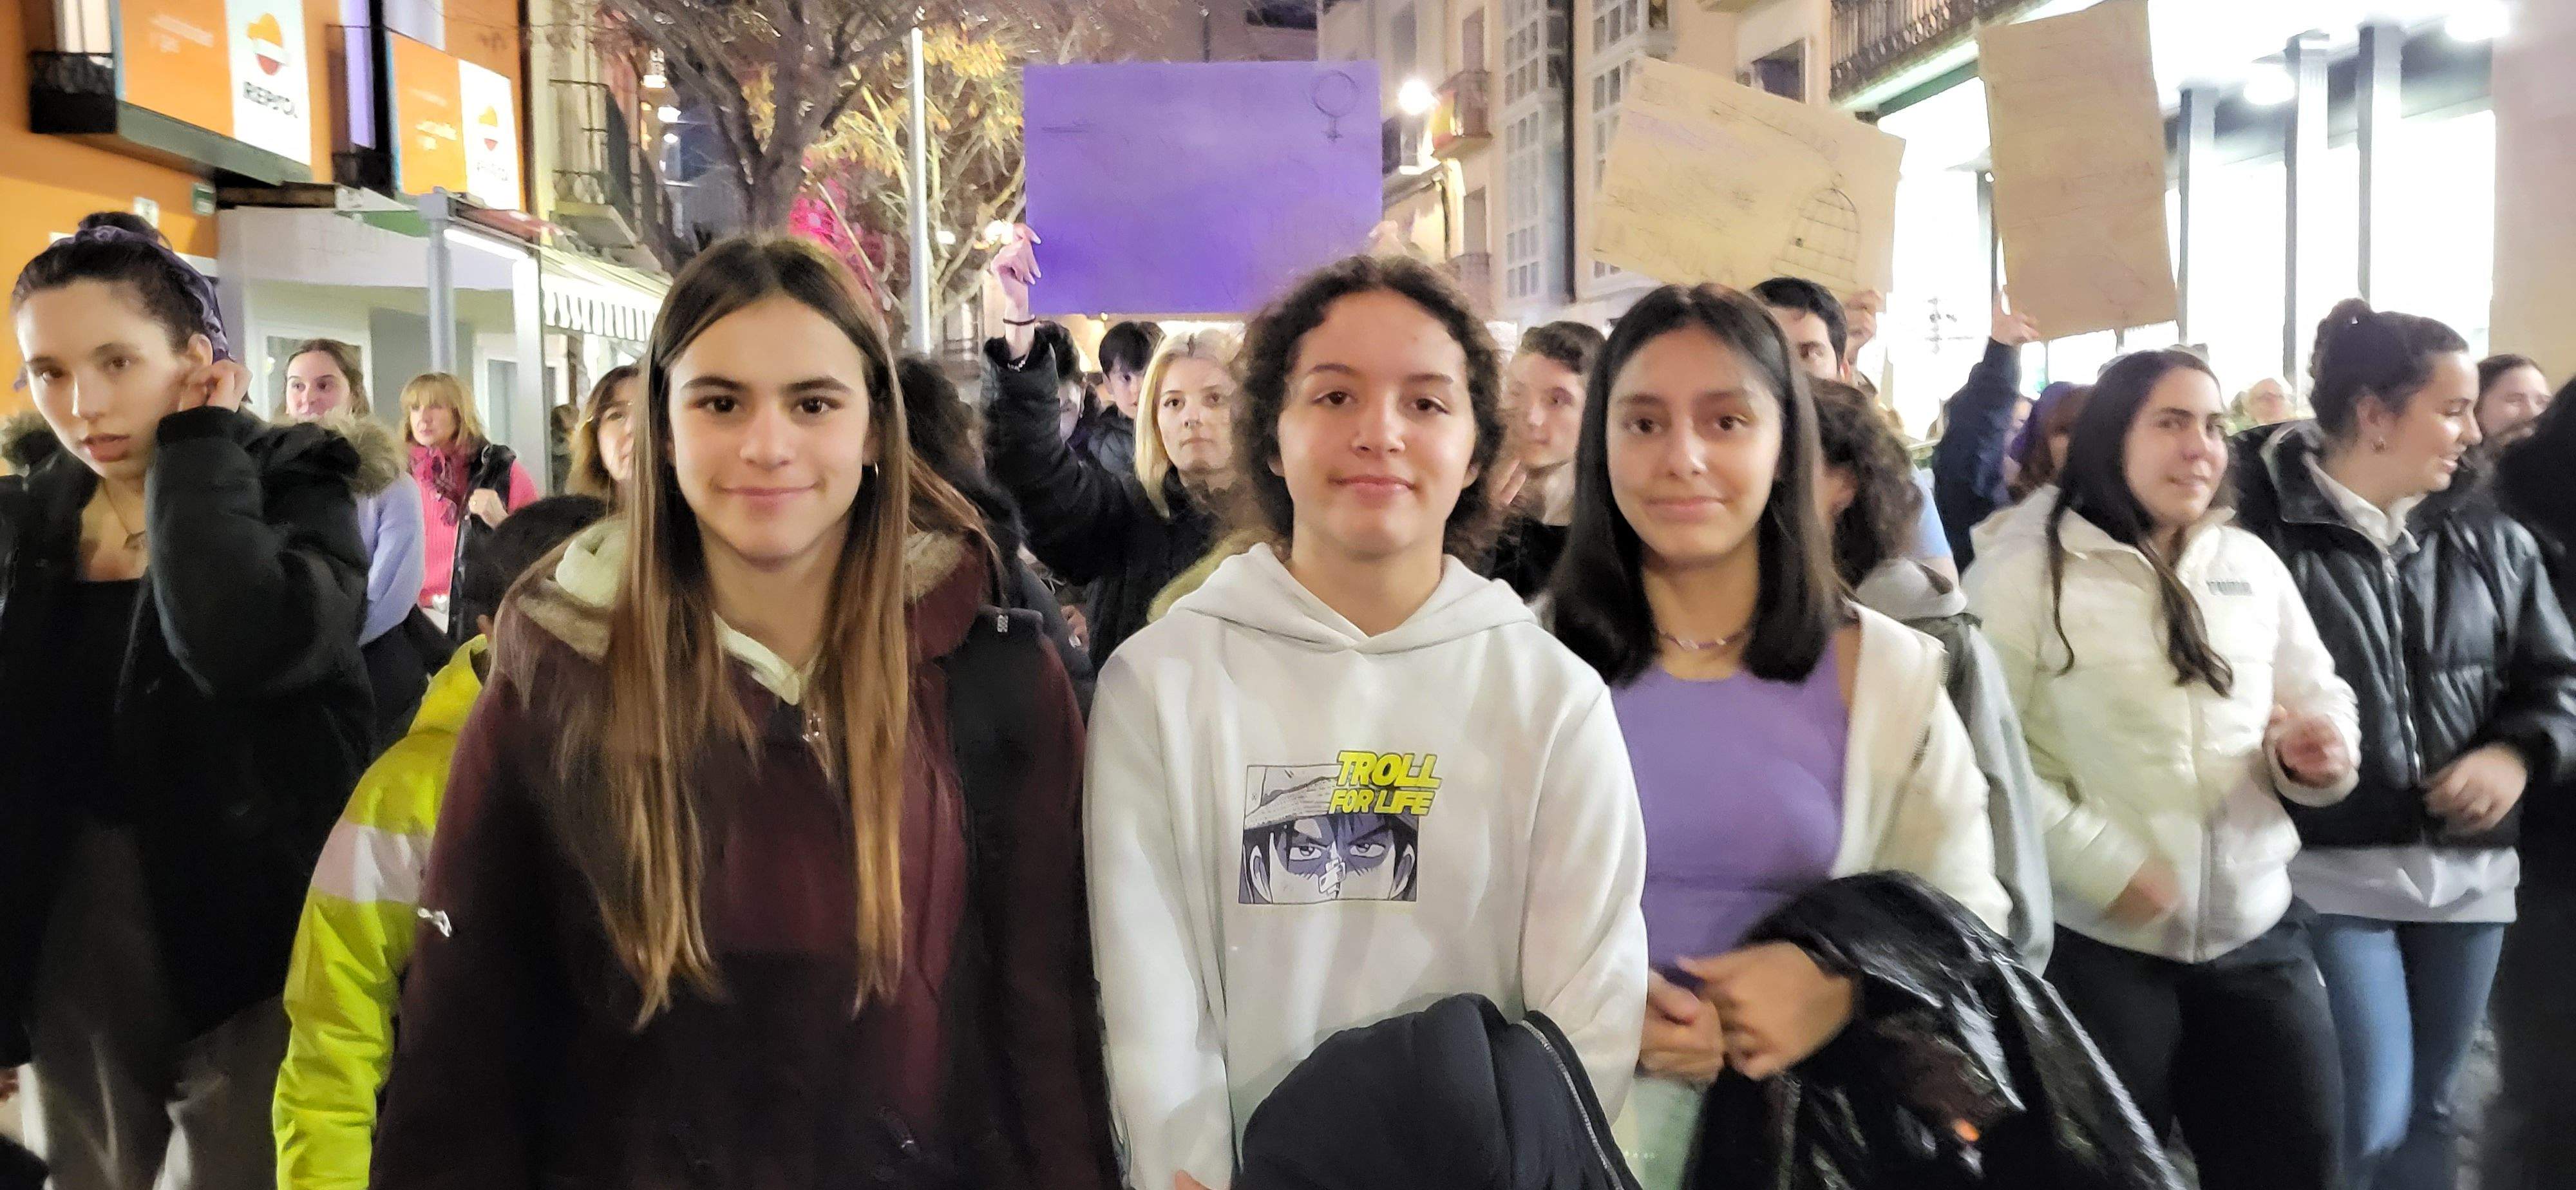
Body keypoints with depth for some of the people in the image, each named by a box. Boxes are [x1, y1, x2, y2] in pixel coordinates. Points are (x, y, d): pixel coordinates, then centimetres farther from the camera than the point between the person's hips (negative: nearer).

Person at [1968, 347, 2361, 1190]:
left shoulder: (2253, 565, 9)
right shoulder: (2025, 569, -8)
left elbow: (2318, 695, 17)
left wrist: (2315, 752, -7)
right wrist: (2100, 865, -20)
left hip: (2256, 934, 5)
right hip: (2095, 942, -5)